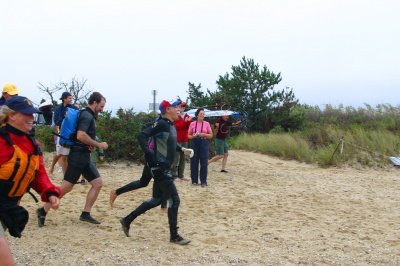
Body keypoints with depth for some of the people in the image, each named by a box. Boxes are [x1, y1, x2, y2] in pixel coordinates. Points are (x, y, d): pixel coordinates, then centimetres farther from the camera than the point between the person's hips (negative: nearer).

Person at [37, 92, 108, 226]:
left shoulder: (89, 116, 17)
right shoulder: (87, 116, -13)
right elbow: (80, 135, -27)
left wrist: (92, 144, 9)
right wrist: (98, 145, -17)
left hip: (84, 156, 10)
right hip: (78, 155, -10)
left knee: (98, 183, 5)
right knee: (66, 187, -7)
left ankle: (86, 214, 7)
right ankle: (43, 211, 3)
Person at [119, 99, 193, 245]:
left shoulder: (171, 125, 13)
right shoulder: (161, 124, -16)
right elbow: (142, 135, -24)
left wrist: (183, 149, 16)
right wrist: (149, 154, -27)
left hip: (164, 168, 10)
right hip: (160, 167, -10)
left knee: (156, 200, 17)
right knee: (174, 200, -5)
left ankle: (127, 220, 25)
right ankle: (174, 236, 5)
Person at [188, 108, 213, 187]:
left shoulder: (206, 124, 4)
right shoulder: (192, 124, 4)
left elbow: (211, 135, 6)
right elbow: (188, 135, 8)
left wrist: (204, 134, -10)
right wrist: (193, 136, -12)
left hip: (204, 143, 0)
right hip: (194, 143, 0)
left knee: (204, 163, -3)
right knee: (194, 162, 2)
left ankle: (203, 181, 3)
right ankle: (194, 180, 12)